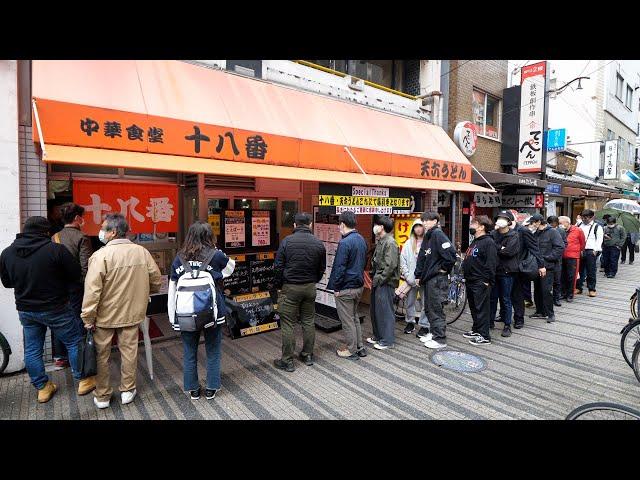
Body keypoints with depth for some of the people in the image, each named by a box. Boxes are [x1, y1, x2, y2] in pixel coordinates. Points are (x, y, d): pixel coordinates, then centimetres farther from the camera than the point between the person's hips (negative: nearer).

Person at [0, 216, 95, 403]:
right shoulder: (56, 249, -19)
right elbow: (76, 276, -13)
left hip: (25, 310, 5)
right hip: (55, 309, -5)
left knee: (32, 350, 17)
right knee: (74, 342, 10)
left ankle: (42, 388, 29)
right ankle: (82, 381, 20)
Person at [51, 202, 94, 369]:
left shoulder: (54, 237, 4)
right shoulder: (81, 238, -13)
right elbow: (86, 266, -19)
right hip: (76, 286, -6)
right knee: (78, 320, 5)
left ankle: (59, 356, 27)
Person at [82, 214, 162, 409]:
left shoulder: (101, 255, -19)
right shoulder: (142, 251, -6)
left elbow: (92, 291, -20)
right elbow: (156, 280, 2)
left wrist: (88, 318, -11)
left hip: (105, 315, -3)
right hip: (132, 312, 3)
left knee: (102, 355, 14)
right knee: (129, 351, 15)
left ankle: (102, 396, 28)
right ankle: (127, 391, 28)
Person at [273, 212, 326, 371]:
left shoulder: (287, 241, -10)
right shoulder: (318, 244, -1)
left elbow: (278, 266, -9)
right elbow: (322, 269, 6)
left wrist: (279, 285, 5)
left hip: (290, 287, -3)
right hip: (310, 287, 4)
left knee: (288, 324, 4)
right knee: (309, 321, 15)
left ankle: (287, 361, 11)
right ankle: (308, 355, 26)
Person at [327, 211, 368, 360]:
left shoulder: (345, 243, -21)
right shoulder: (362, 240, 6)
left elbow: (339, 268, -21)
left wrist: (336, 287, -12)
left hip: (346, 288, -9)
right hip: (359, 285, 9)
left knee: (347, 320, 5)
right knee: (355, 317, 21)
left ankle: (352, 351, 18)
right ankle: (360, 347, 29)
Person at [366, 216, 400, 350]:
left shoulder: (390, 243, -15)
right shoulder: (380, 242, 14)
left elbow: (390, 265, -22)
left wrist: (379, 279, -18)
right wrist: (374, 277, 11)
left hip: (385, 283, -9)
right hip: (378, 281, 10)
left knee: (385, 311, -1)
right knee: (375, 310, 16)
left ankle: (387, 340, 11)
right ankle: (378, 336, 30)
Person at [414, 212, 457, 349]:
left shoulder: (438, 234, -15)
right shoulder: (427, 236, 13)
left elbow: (451, 253, -26)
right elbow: (421, 257, 16)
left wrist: (445, 268, -13)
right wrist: (418, 275, 13)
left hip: (437, 278, -9)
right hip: (427, 278, 9)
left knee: (436, 308, -1)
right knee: (428, 307, 17)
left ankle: (440, 339, 10)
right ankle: (434, 333, 31)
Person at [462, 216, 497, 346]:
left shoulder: (489, 242, -14)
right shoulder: (474, 242, 18)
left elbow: (491, 264, -19)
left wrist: (487, 281, -20)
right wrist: (465, 275, 20)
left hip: (481, 283, -10)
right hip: (470, 281, 10)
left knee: (482, 309, -3)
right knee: (473, 308, 17)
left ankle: (484, 336, 5)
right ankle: (476, 330, 30)